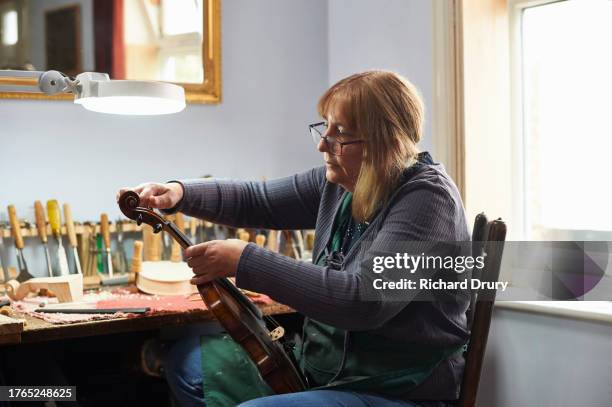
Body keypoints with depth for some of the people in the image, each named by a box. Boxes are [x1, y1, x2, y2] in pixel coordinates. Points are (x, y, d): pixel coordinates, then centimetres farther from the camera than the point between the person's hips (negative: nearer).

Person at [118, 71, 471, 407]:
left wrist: (245, 262, -30)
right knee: (189, 360, 11)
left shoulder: (427, 198, -22)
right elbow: (256, 200, 14)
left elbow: (365, 299, -34)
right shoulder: (340, 180, 2)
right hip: (322, 366, 9)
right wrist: (179, 193, -4)